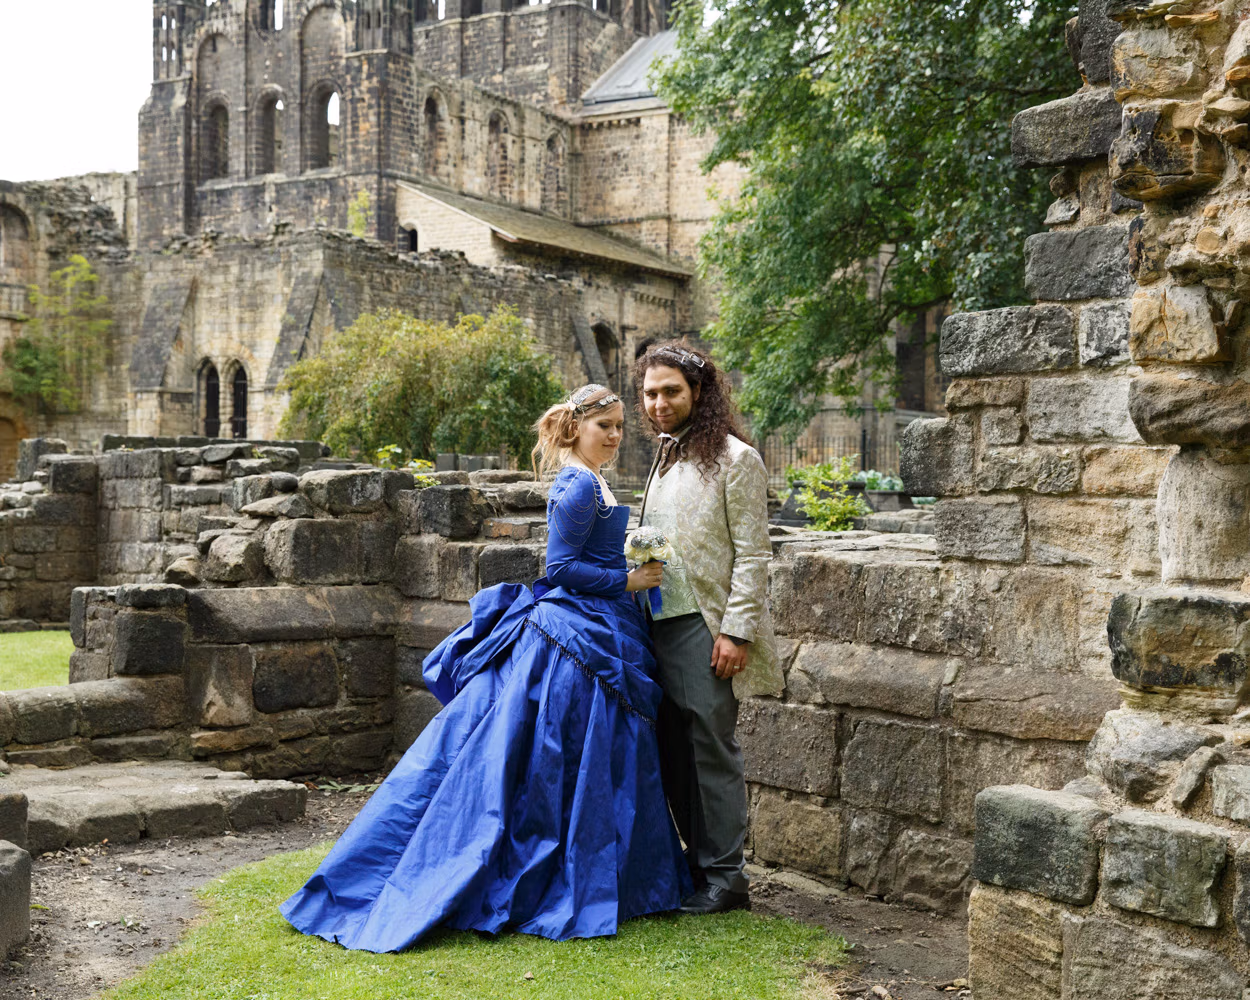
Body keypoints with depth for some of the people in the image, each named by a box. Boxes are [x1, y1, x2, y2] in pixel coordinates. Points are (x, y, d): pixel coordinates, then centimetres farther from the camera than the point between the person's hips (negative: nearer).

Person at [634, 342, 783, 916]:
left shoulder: (734, 458, -6)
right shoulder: (663, 459, 17)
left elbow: (752, 554, -11)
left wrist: (736, 631, -16)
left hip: (706, 627, -7)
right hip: (659, 625, 7)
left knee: (712, 748, -4)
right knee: (674, 750, 10)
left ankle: (725, 878, 5)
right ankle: (696, 865, 20)